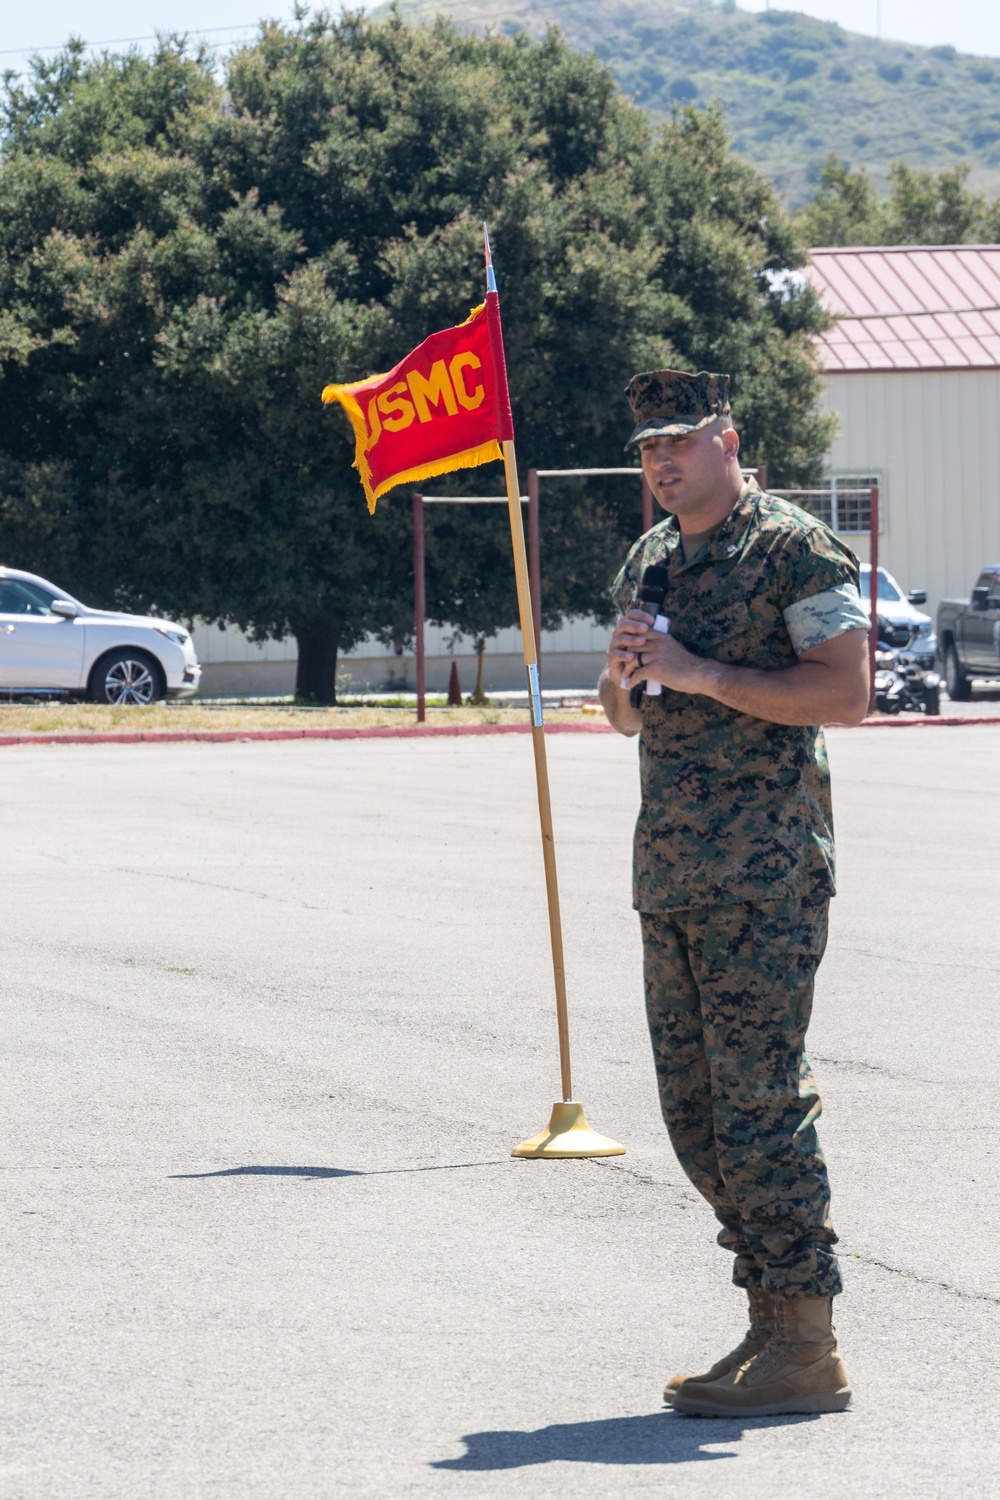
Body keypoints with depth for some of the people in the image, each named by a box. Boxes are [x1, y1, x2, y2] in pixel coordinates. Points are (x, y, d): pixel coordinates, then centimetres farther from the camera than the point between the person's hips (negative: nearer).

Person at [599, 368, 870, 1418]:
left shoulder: (795, 548, -7)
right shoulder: (649, 561, 17)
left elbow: (846, 693, -16)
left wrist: (700, 673, -18)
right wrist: (626, 672, 2)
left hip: (764, 872, -8)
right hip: (670, 873, 9)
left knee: (758, 1100, -11)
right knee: (694, 1107, 9)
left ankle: (805, 1349, -7)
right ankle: (771, 1320, 16)